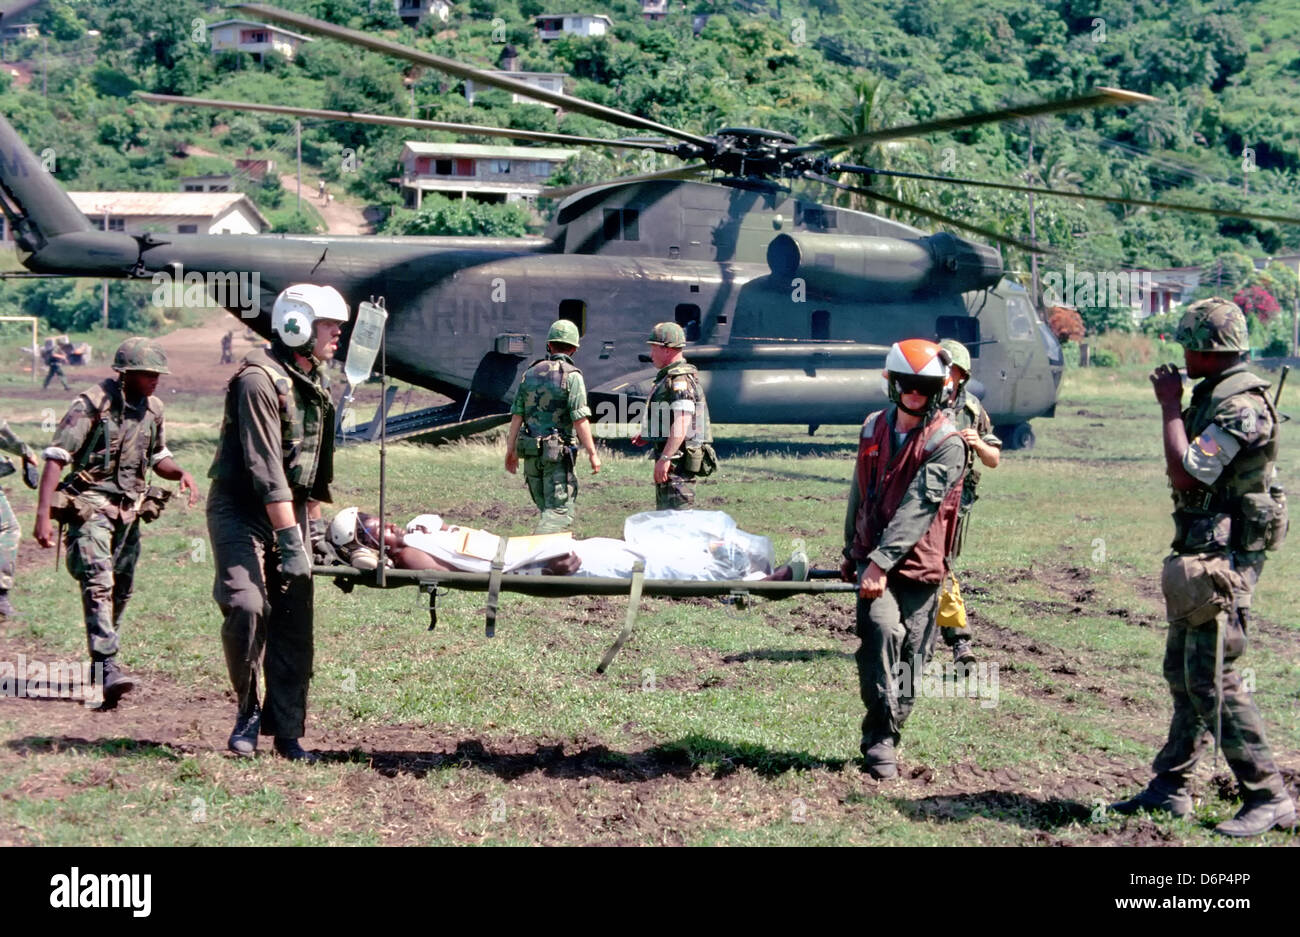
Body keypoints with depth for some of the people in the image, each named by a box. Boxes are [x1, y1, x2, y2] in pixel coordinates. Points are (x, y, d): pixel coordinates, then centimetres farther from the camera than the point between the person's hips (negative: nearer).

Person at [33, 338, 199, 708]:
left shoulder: (153, 408, 7)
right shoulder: (93, 404, -13)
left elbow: (157, 456, 22)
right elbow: (56, 457, -14)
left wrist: (180, 472, -1)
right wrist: (43, 514, -21)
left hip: (129, 511, 7)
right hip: (90, 507, -7)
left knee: (121, 590, 11)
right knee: (98, 584, -19)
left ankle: (102, 664, 25)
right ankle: (107, 668, -26)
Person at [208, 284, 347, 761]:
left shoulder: (317, 383, 10)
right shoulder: (259, 380, -18)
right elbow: (266, 468, -24)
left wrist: (315, 520, 18)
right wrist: (291, 539, -27)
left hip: (289, 510, 8)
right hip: (241, 510, -8)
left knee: (295, 623, 2)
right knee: (249, 606, -23)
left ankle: (287, 733, 9)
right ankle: (247, 711, -2)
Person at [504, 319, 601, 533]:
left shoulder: (530, 373, 10)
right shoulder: (571, 376, -8)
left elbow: (517, 415, 9)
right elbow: (580, 419, -13)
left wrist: (511, 450, 16)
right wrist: (592, 453, -8)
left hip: (531, 452, 6)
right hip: (558, 453, -6)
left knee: (548, 509, 16)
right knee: (560, 511, -7)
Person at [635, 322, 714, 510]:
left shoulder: (680, 380, -17)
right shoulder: (669, 377, 18)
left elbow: (682, 423, -26)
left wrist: (665, 458, -28)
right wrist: (647, 434, 22)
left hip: (678, 459, -11)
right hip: (671, 458, 11)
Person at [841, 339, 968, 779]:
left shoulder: (947, 443, -8)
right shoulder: (874, 428, 9)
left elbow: (919, 506, -18)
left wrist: (882, 561, -26)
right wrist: (851, 553, 26)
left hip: (918, 565, -2)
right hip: (872, 558, 2)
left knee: (908, 656, 1)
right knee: (882, 628, -22)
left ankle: (884, 737, 19)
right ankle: (879, 739, -19)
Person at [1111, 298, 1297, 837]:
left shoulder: (1241, 406, -20)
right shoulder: (1213, 396, 13)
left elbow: (1185, 473, -24)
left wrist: (1170, 406, -16)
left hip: (1226, 556, -11)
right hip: (1201, 550, 11)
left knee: (1213, 679, -11)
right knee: (1183, 672, 15)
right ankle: (1170, 788, 24)